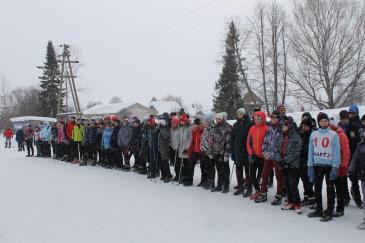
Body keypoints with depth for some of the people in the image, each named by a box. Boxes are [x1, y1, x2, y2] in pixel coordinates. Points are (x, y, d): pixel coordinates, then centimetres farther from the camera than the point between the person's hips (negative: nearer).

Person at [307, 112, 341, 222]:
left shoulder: (333, 135, -3)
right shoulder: (313, 135, 7)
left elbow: (337, 152, -7)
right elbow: (310, 151, 9)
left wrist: (335, 167, -13)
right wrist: (310, 166, 2)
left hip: (329, 165, -4)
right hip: (317, 165, 4)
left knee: (330, 189, 2)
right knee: (317, 188, 12)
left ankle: (329, 212, 9)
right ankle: (319, 210, 24)